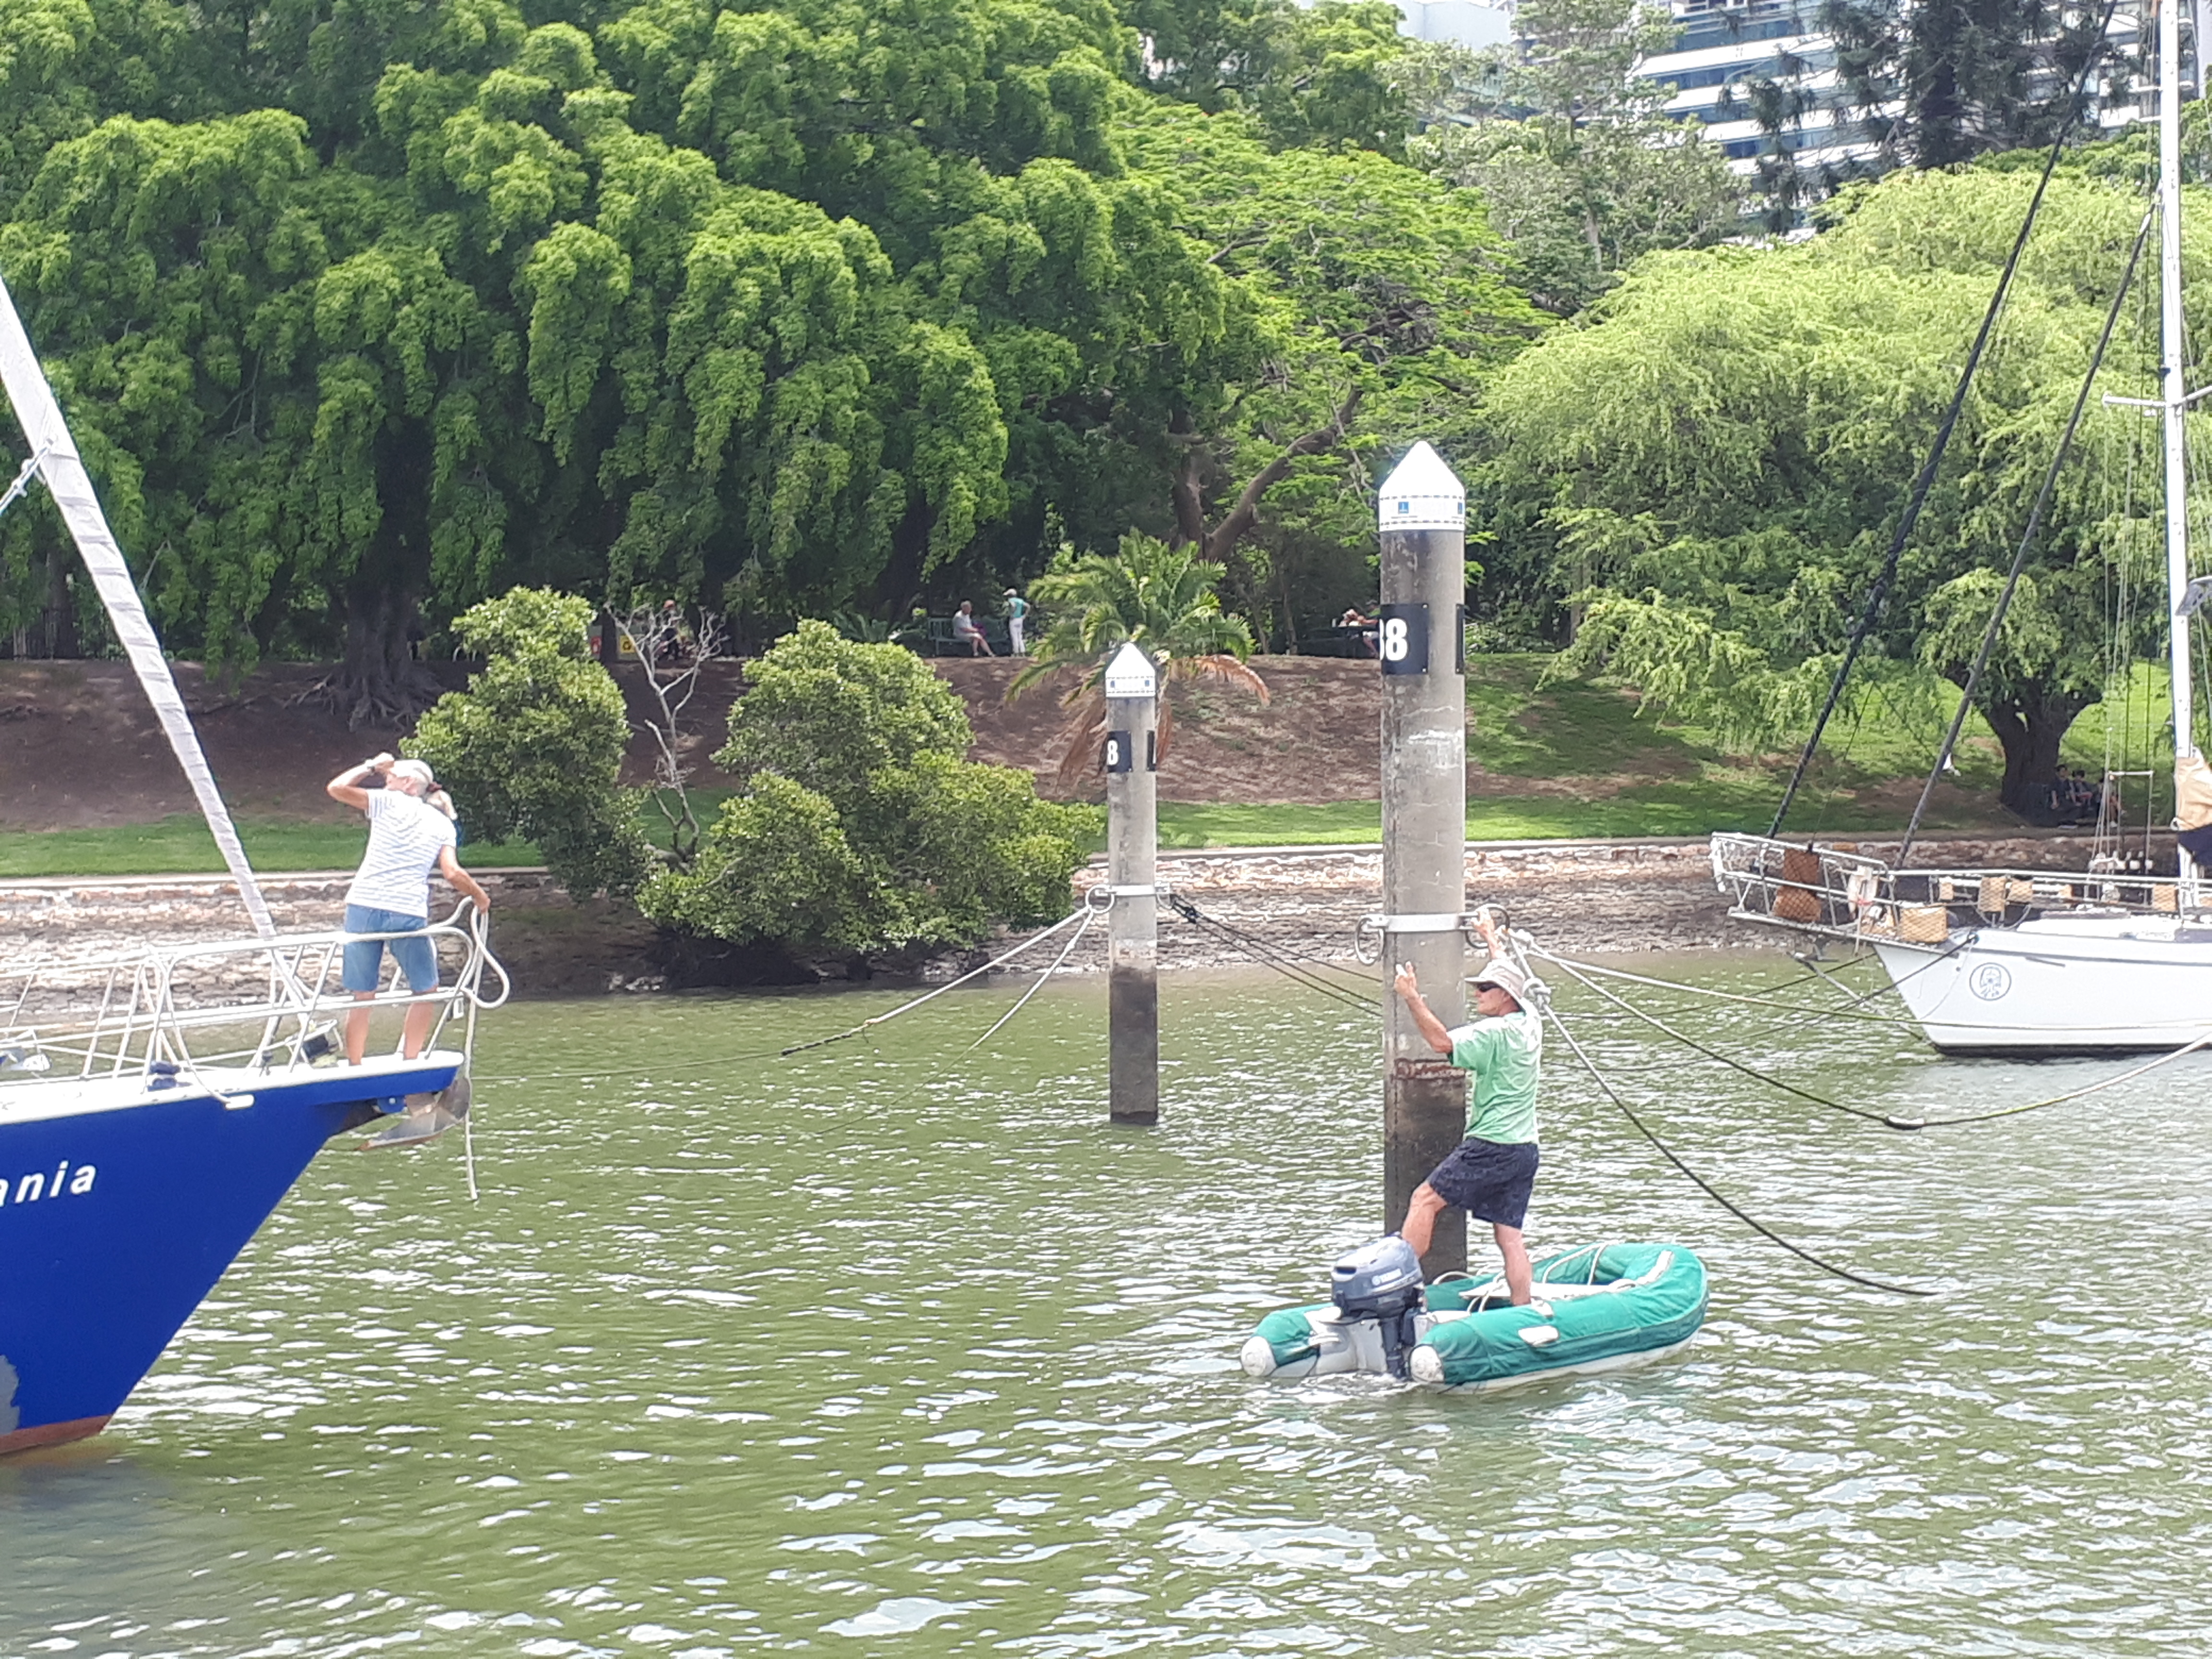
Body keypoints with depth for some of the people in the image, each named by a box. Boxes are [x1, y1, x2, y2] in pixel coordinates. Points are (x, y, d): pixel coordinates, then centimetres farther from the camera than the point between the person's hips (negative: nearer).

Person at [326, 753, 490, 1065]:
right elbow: (452, 872, 2)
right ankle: (409, 1062, 11)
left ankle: (354, 1066, 7)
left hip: (363, 909, 0)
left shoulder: (390, 803, 7)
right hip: (409, 914, 0)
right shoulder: (443, 824, 12)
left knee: (362, 996, 8)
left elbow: (337, 788, 7)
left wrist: (371, 767, 19)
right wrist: (479, 895, 19)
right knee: (426, 991, 18)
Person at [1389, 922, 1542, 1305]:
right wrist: (1492, 941, 45)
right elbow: (1509, 979, 30)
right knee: (1509, 1235, 6)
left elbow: (1443, 1042, -24)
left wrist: (1412, 998, -24)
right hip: (1525, 1149, 9)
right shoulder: (1530, 1022, 11)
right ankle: (1524, 1314, 0)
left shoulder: (1496, 1033, -14)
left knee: (1425, 1199, -2)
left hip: (1492, 1146, -9)